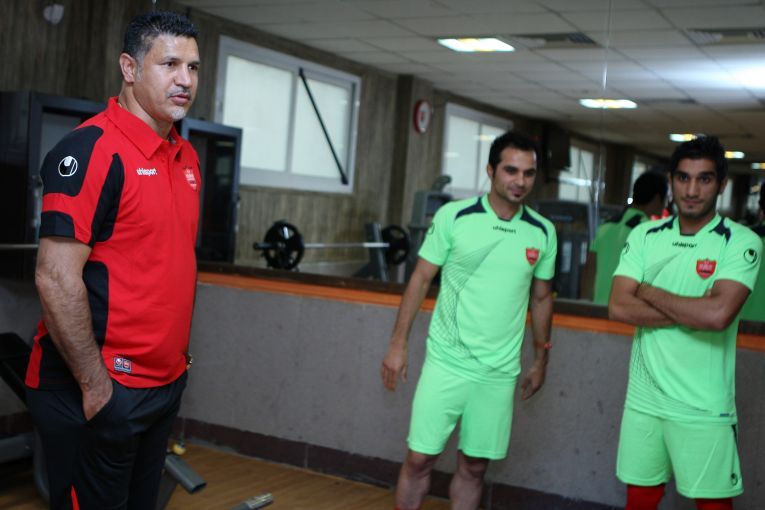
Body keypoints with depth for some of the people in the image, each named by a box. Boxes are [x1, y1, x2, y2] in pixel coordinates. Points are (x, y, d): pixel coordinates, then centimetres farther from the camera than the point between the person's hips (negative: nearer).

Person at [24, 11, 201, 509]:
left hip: (166, 383, 8)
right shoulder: (91, 149, -17)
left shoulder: (186, 156, 8)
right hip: (95, 391, -8)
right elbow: (56, 278, -21)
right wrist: (95, 384, -18)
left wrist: (175, 357, 14)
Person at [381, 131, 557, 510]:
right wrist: (398, 344, -4)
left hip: (500, 371, 2)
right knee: (420, 459, 1)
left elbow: (541, 298, 13)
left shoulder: (543, 232, 2)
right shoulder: (453, 216, -7)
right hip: (447, 361, -2)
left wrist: (540, 361, 16)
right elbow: (420, 280, -2)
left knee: (474, 467, 10)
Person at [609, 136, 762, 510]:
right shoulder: (644, 236, 3)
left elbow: (719, 315, -23)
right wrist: (695, 312, -15)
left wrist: (648, 292, -10)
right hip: (644, 399, 4)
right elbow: (618, 307, -8)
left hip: (704, 409, -3)